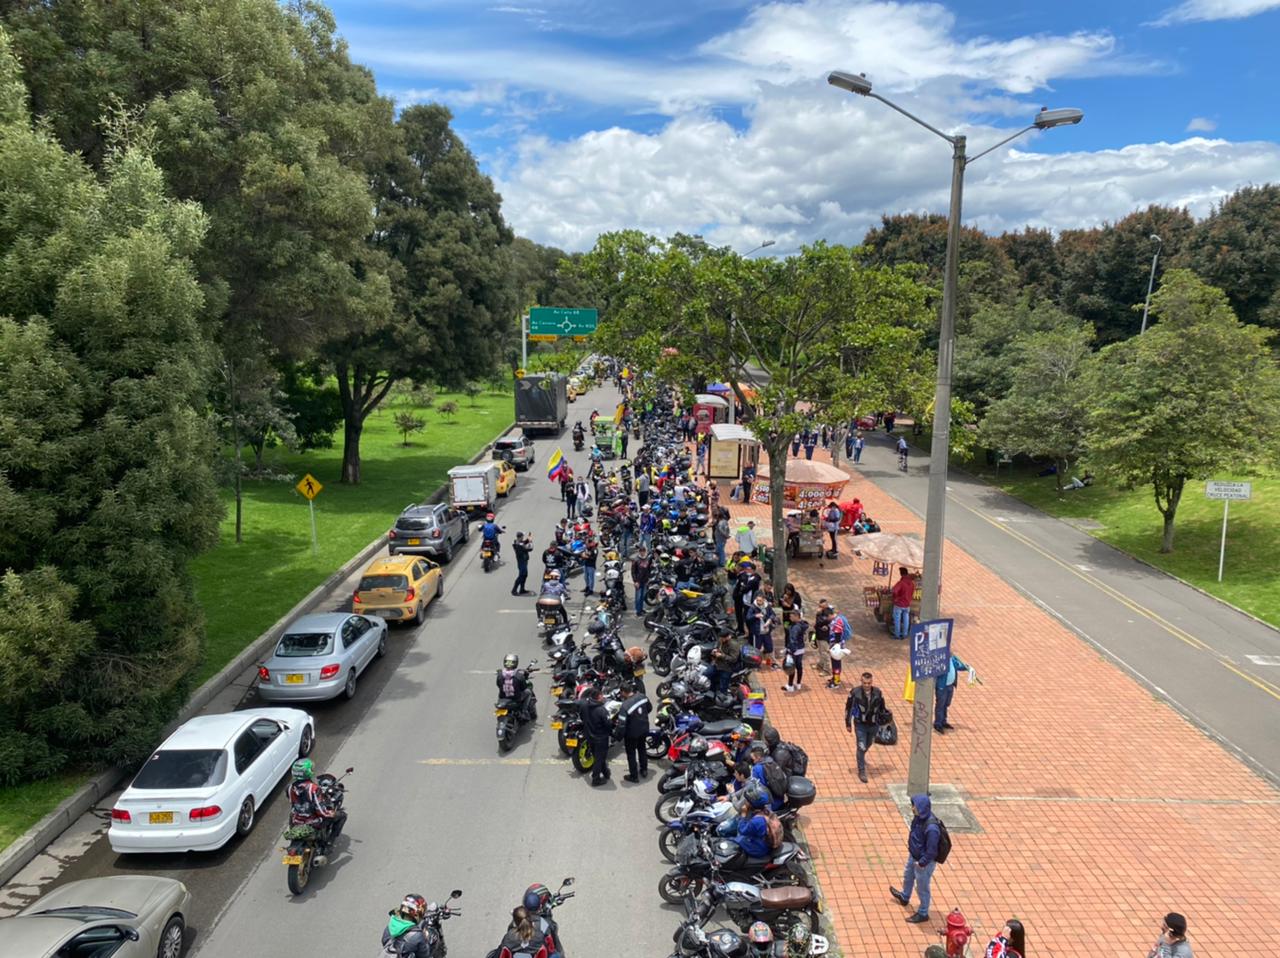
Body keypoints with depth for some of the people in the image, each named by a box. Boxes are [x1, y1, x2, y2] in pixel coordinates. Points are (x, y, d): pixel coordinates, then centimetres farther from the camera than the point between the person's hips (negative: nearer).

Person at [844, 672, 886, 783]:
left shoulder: (878, 693, -12)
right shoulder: (855, 693, -19)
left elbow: (882, 709, 3)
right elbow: (848, 708, -8)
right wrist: (848, 724, -4)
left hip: (873, 725, 3)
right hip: (860, 725, -3)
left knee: (867, 745, 23)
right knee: (861, 747, -5)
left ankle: (861, 757, 53)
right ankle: (861, 771, 10)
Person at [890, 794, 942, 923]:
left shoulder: (931, 828, -39)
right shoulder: (919, 817, -13)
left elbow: (931, 851, -29)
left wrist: (921, 863, -19)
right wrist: (910, 847, 12)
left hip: (924, 862, -9)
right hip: (913, 856, 9)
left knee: (922, 888, 13)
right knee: (908, 876, 32)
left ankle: (923, 914, 35)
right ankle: (904, 897, 58)